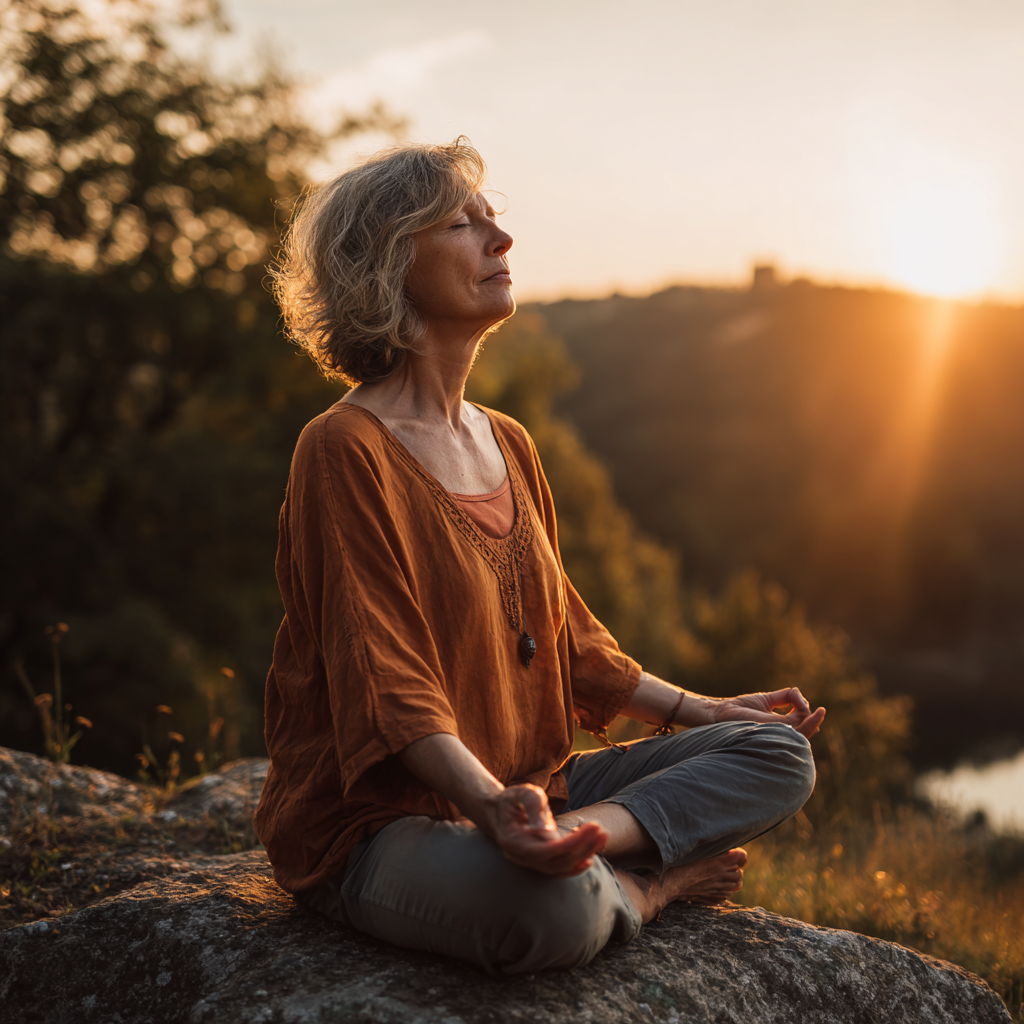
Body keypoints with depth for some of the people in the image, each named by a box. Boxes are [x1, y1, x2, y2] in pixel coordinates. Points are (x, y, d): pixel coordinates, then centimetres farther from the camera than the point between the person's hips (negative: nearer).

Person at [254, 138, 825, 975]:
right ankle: (642, 883, -8)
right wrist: (490, 805, -36)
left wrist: (697, 710, 17)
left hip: (522, 786, 8)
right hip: (378, 819, -8)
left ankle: (573, 838, -18)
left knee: (778, 755, 1)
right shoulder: (345, 451, -14)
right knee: (552, 908, -40)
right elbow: (385, 680, -21)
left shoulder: (508, 445, 12)